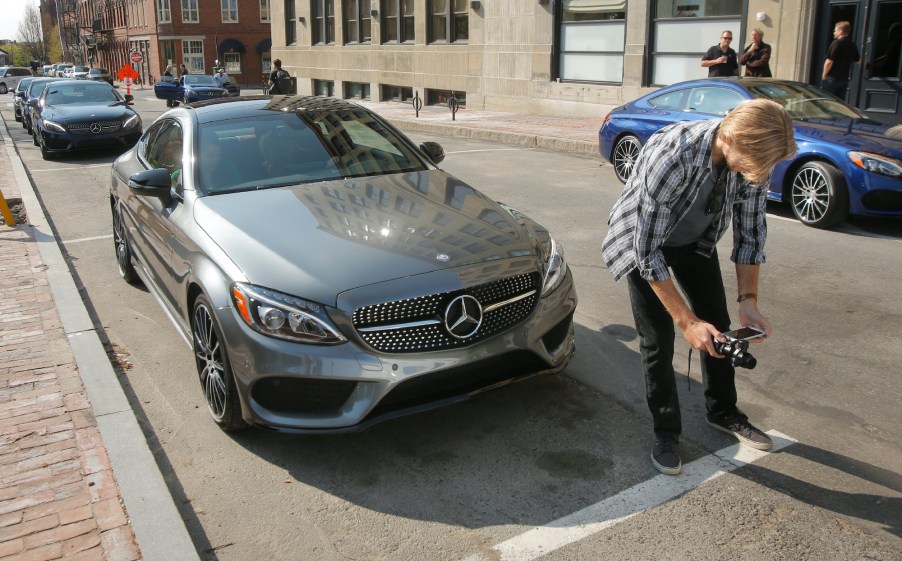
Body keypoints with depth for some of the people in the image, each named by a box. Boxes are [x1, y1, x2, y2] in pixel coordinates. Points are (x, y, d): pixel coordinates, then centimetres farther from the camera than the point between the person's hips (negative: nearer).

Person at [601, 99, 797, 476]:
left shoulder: (753, 157, -22)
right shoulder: (672, 157, -41)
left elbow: (749, 233, -8)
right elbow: (648, 251, -35)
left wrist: (748, 299, -17)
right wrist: (686, 320, -33)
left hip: (696, 239, 5)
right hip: (642, 238, -5)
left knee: (717, 325, 10)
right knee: (658, 337, -8)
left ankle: (722, 411, 33)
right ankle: (666, 432, 12)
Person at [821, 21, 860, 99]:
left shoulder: (836, 43, -12)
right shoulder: (852, 45, 10)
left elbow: (829, 61, -17)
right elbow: (858, 60, 20)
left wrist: (824, 75, -8)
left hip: (832, 78, -7)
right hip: (844, 79, 7)